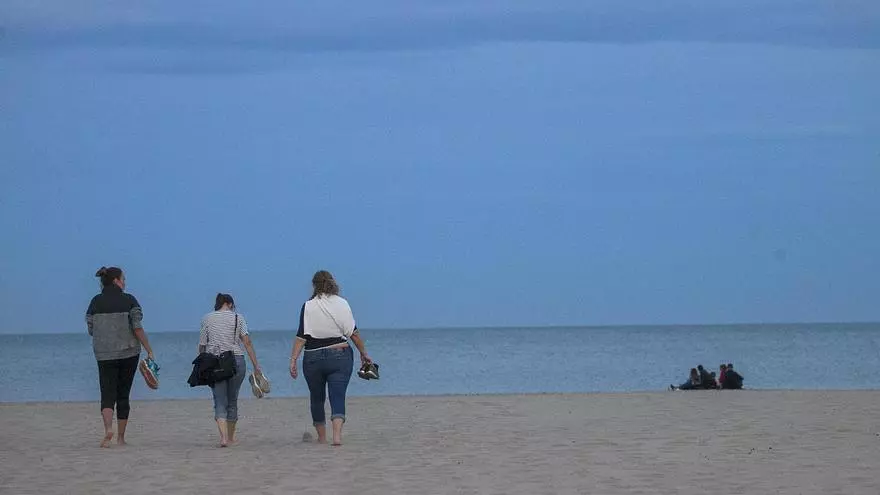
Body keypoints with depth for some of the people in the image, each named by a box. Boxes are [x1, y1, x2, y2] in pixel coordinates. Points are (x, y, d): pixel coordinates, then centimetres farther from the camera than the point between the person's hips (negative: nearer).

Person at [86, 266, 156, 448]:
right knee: (123, 395, 10)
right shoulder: (129, 300, -5)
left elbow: (91, 330, 5)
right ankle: (121, 437, 14)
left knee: (107, 394, 0)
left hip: (104, 354, 1)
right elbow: (137, 328, -10)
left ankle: (108, 429, -26)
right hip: (129, 353, -1)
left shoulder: (96, 302, 2)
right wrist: (149, 351, -5)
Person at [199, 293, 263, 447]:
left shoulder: (207, 319, 5)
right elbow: (247, 343, -5)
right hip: (236, 361, 0)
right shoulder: (238, 318, 2)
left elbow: (202, 346, 5)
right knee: (232, 401, 14)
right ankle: (231, 438, 23)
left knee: (220, 402, -2)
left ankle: (223, 436, -22)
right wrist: (256, 365, -5)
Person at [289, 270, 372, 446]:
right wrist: (363, 353, 11)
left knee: (317, 398, 15)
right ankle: (337, 435, -23)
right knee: (338, 397, -3)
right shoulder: (342, 304, -1)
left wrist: (293, 360, -8)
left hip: (314, 358, 0)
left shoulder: (308, 306, -4)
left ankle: (322, 437, 24)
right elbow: (353, 333, -1)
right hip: (340, 356, 0)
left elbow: (301, 336, -9)